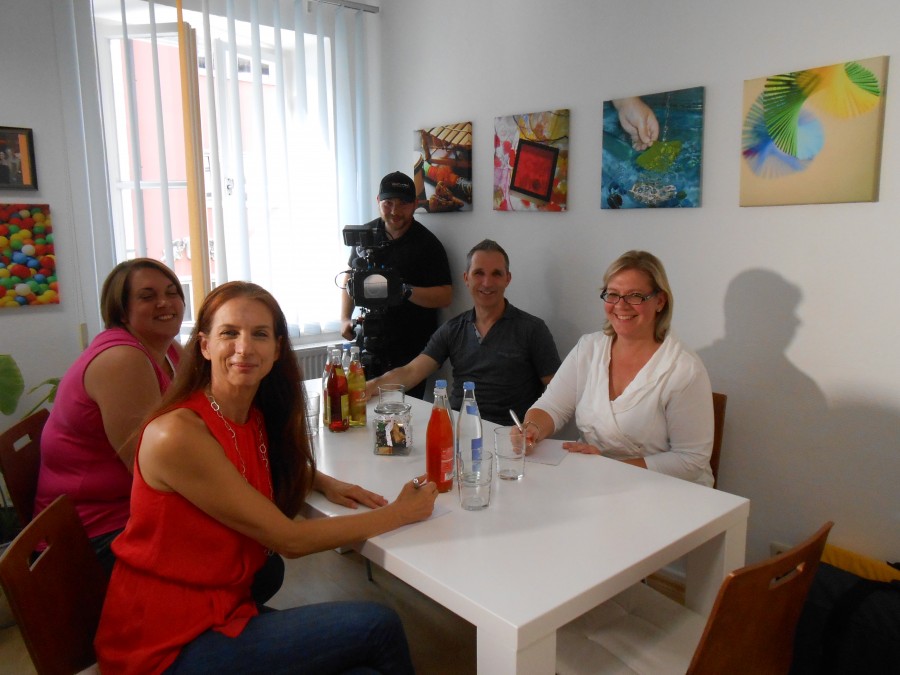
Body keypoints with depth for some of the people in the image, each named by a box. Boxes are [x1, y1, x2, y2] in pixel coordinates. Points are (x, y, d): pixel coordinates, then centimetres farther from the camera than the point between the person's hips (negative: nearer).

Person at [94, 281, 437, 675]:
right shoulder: (177, 434, -23)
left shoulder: (255, 418, -1)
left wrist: (326, 484, 2)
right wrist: (400, 513, -13)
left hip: (223, 609, 6)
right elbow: (288, 539, -21)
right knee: (378, 625, -11)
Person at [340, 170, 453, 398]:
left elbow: (445, 296, -11)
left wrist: (405, 291, -24)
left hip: (411, 349, -4)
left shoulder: (427, 243, -7)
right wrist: (345, 318, 8)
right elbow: (351, 275, 19)